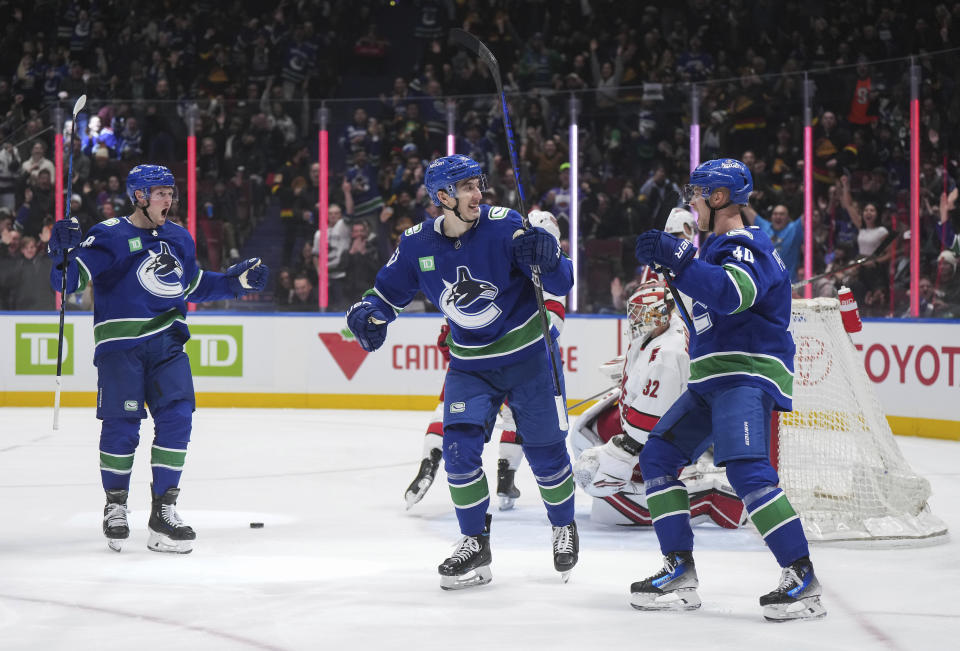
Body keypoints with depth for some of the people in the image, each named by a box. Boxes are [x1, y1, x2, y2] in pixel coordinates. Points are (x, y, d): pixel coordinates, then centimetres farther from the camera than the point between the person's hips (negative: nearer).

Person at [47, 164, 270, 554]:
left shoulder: (179, 239, 15)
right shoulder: (109, 236, -5)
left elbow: (195, 286, 28)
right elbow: (69, 281, -10)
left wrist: (236, 280, 20)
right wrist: (65, 254, -29)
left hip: (166, 344, 5)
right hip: (120, 343, -5)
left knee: (176, 418, -4)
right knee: (121, 425, -4)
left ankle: (163, 510, 4)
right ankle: (115, 506, 15)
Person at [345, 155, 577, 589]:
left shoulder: (504, 226, -19)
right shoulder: (418, 245, -9)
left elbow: (560, 285, -19)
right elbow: (390, 289, 8)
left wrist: (548, 261, -41)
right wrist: (367, 312, -14)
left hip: (527, 355, -3)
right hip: (470, 365, 3)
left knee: (545, 451, 6)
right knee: (459, 448, -10)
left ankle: (564, 528, 32)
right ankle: (475, 545, 4)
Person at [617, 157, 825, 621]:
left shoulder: (746, 247, -12)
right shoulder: (716, 246, 21)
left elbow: (731, 294, -32)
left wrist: (677, 258, -30)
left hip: (748, 374, -11)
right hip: (712, 379, 11)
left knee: (746, 470, -26)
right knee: (658, 456, 7)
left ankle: (802, 578, -26)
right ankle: (680, 571, 8)